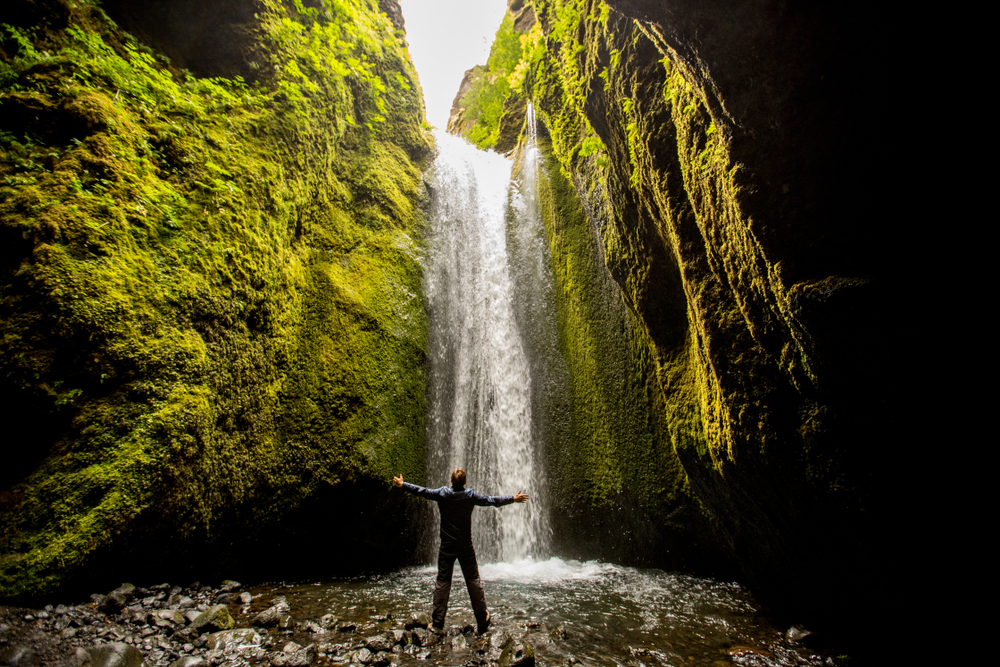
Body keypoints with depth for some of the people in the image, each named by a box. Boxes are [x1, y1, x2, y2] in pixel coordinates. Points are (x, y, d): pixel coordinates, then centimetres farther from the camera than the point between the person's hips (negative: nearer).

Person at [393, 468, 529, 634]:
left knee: (442, 582, 6)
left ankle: (437, 623, 9)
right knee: (473, 580, 10)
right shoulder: (471, 495, -7)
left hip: (447, 545, 0)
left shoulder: (442, 493, -7)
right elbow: (492, 500, -2)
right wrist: (513, 498, 8)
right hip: (465, 546, 0)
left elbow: (422, 491, 0)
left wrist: (402, 485, 13)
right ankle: (482, 620, 19)